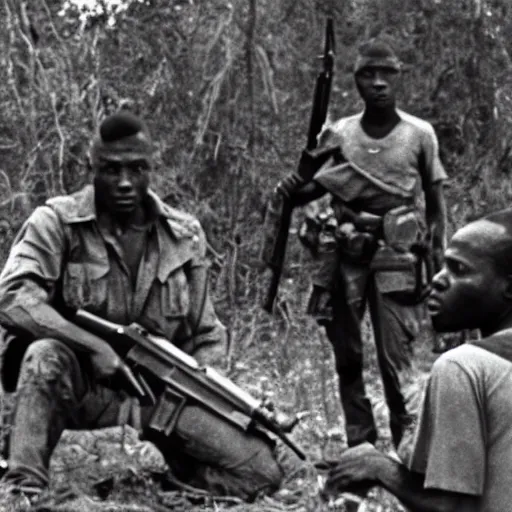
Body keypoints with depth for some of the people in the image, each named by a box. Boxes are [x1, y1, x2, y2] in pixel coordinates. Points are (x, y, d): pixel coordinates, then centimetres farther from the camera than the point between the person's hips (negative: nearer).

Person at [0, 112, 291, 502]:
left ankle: (178, 466, 14)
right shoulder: (57, 222, -8)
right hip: (81, 384, -3)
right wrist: (93, 345, -31)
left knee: (265, 470, -14)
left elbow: (207, 335, 10)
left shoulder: (185, 235, 4)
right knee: (47, 355, -38)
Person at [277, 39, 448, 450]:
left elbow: (436, 202, 6)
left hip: (396, 256, -2)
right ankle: (359, 446, 18)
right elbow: (316, 188, 12)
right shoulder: (338, 135, 4)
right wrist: (293, 192, -12)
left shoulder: (420, 135, 0)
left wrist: (440, 261, -3)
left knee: (397, 360, -7)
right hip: (344, 256, 3)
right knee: (347, 358, 7)